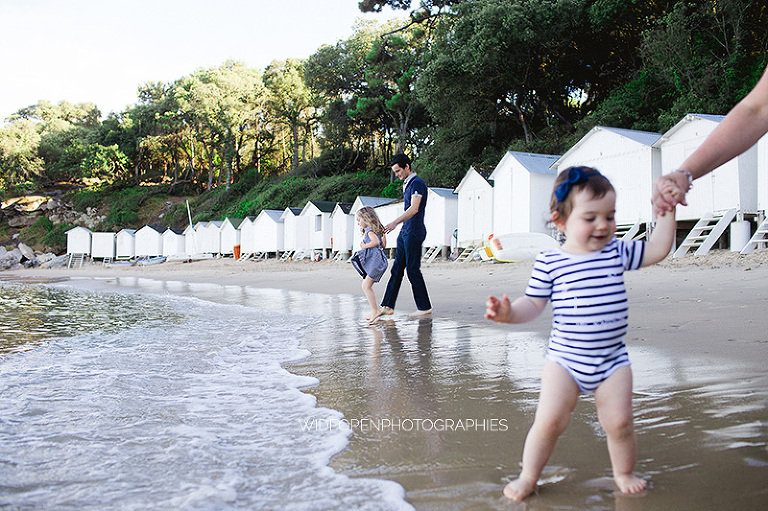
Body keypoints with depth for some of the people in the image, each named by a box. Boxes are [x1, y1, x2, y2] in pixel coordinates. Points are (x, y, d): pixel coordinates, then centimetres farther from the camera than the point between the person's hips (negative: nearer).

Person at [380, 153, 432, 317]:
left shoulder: (417, 183, -12)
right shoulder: (407, 184, 18)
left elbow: (414, 209, -24)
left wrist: (395, 222, -33)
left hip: (414, 233, -10)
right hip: (405, 232, 10)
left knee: (413, 270, -6)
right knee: (396, 269, 7)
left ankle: (425, 307, 4)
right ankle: (388, 306, 9)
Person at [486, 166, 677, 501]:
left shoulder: (617, 252, 3)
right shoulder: (549, 262, -6)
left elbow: (658, 249, 9)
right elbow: (533, 304, -4)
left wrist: (666, 210, 2)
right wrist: (508, 312, -23)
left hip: (612, 360, 3)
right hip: (564, 360, -2)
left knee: (619, 422, 1)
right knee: (550, 420, -8)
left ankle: (624, 472, 30)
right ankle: (528, 476, 13)